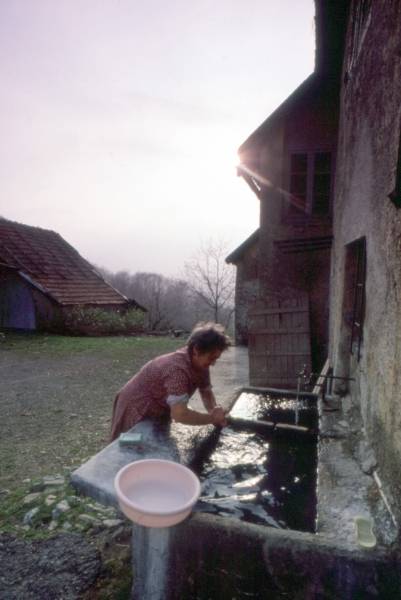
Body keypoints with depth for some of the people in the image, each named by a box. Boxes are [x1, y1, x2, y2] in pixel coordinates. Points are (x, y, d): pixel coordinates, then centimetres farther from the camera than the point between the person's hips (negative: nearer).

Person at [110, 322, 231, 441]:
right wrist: (212, 418, -30)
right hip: (136, 410, -8)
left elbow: (206, 393, 3)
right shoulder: (178, 368, -38)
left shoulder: (201, 364, -10)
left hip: (159, 410, 8)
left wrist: (215, 413, -17)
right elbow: (179, 414, -43)